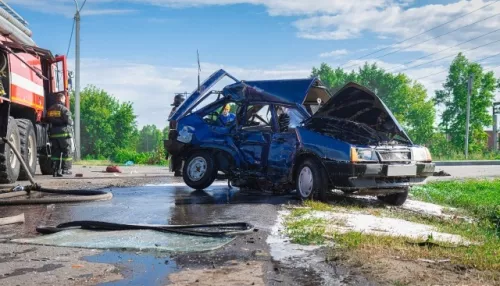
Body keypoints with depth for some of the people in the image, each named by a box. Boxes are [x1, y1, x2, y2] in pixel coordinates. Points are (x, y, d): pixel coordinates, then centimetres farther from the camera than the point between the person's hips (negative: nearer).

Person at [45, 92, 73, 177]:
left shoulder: (50, 110, 12)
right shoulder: (64, 109, -10)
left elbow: (48, 121, 14)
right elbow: (69, 121, -15)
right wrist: (71, 123, 5)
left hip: (53, 133, 6)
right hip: (64, 133, -6)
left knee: (55, 152, 8)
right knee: (66, 151, 4)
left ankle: (56, 170, 4)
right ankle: (65, 169, 4)